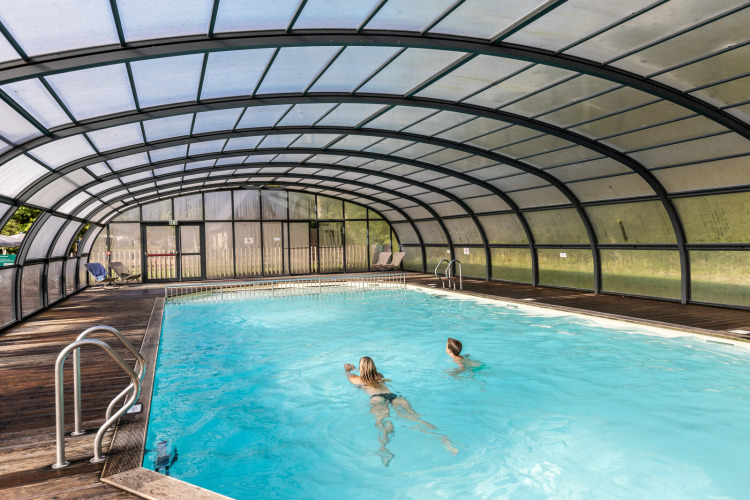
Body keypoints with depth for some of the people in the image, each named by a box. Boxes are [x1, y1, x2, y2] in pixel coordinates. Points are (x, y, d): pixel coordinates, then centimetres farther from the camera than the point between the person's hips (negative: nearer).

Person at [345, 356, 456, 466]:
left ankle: (384, 448, -64)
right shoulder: (380, 376, 40)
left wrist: (348, 369, 78)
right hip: (395, 395, 3)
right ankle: (442, 438, -45)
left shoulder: (357, 379, 30)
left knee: (381, 420, -31)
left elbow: (348, 376, 55)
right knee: (414, 417, -19)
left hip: (377, 398, -3)